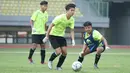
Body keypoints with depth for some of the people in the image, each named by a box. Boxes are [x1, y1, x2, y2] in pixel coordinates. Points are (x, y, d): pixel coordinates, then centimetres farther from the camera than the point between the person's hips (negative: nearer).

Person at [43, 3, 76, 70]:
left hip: (61, 36, 6)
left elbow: (72, 30, -1)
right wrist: (46, 36, -18)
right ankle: (50, 61, 14)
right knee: (58, 52, -17)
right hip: (53, 35, -6)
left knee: (64, 52, -5)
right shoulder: (60, 18, -25)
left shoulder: (72, 20, -7)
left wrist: (73, 40, -16)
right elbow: (51, 26, -20)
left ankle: (58, 66, 14)